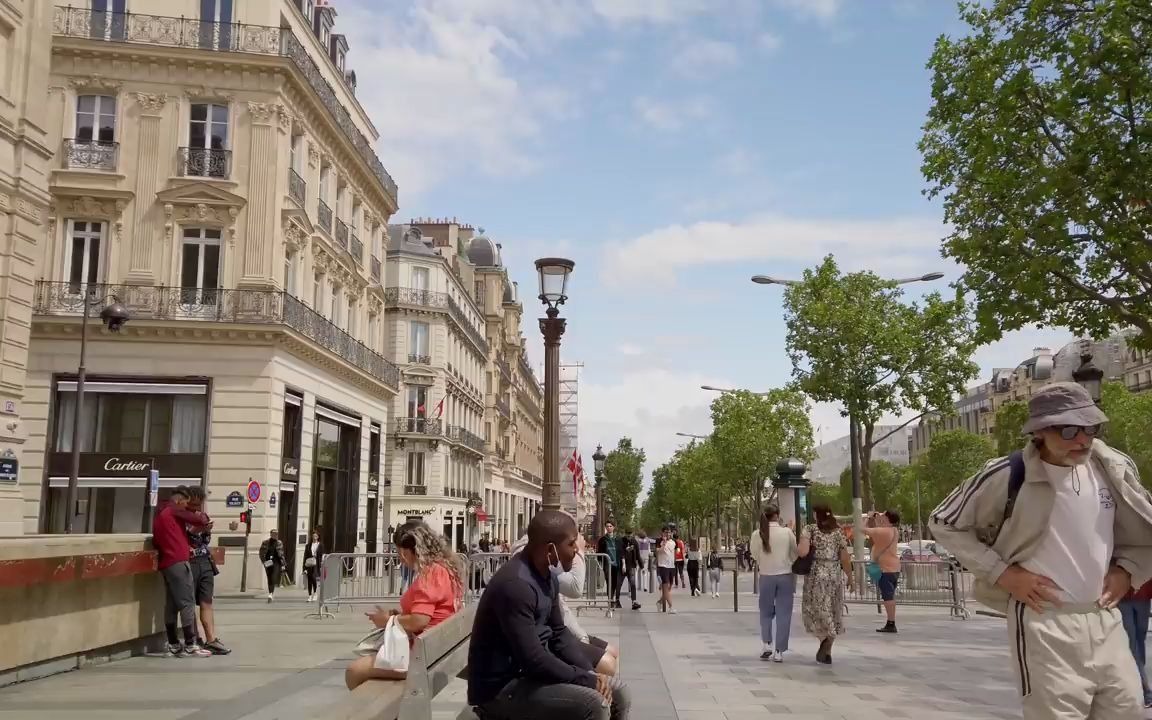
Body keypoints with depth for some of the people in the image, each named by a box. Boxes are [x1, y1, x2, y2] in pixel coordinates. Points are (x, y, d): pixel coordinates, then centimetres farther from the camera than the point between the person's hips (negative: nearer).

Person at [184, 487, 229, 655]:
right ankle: (194, 639, 6)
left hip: (205, 561, 6)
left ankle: (211, 640, 2)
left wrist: (207, 532, -1)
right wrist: (193, 531, -19)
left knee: (206, 602, 3)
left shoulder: (204, 516, 13)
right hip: (187, 562, -6)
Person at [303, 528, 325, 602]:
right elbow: (305, 557, 9)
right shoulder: (308, 546, 11)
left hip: (317, 564, -2)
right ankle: (310, 596, 10)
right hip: (309, 565, 2)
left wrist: (321, 566, -2)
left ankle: (315, 593, -2)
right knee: (309, 580, 2)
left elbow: (322, 556, 5)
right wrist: (304, 568, 2)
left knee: (314, 577, -18)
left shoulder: (321, 545, 7)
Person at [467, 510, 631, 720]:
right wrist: (587, 679, -19)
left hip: (536, 670, 10)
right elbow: (533, 660, -29)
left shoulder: (547, 575, 5)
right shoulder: (515, 584, -27)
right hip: (503, 687, -10)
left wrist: (589, 672, -2)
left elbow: (558, 632, 13)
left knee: (618, 692, 4)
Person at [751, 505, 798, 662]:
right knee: (783, 614, 5)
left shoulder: (757, 534, -4)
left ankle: (766, 644, 5)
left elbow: (755, 557, 3)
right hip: (786, 576, -1)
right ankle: (779, 652, 4)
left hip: (766, 577, 1)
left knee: (766, 612, 17)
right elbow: (796, 553, 2)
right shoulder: (787, 532, -6)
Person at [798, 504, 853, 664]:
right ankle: (827, 652, 12)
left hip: (816, 575, -3)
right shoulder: (838, 532, 4)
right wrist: (850, 578, 13)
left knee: (816, 609, 9)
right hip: (835, 575, 3)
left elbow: (802, 552, -18)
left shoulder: (810, 529, -5)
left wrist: (797, 547, 3)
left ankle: (824, 639, -15)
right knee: (832, 612, 11)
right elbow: (845, 559, 3)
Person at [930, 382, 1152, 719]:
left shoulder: (1114, 469, 0)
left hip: (1105, 620, 5)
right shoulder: (1007, 476, -15)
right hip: (1044, 624, -5)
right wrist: (1002, 572, -10)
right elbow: (944, 523, -5)